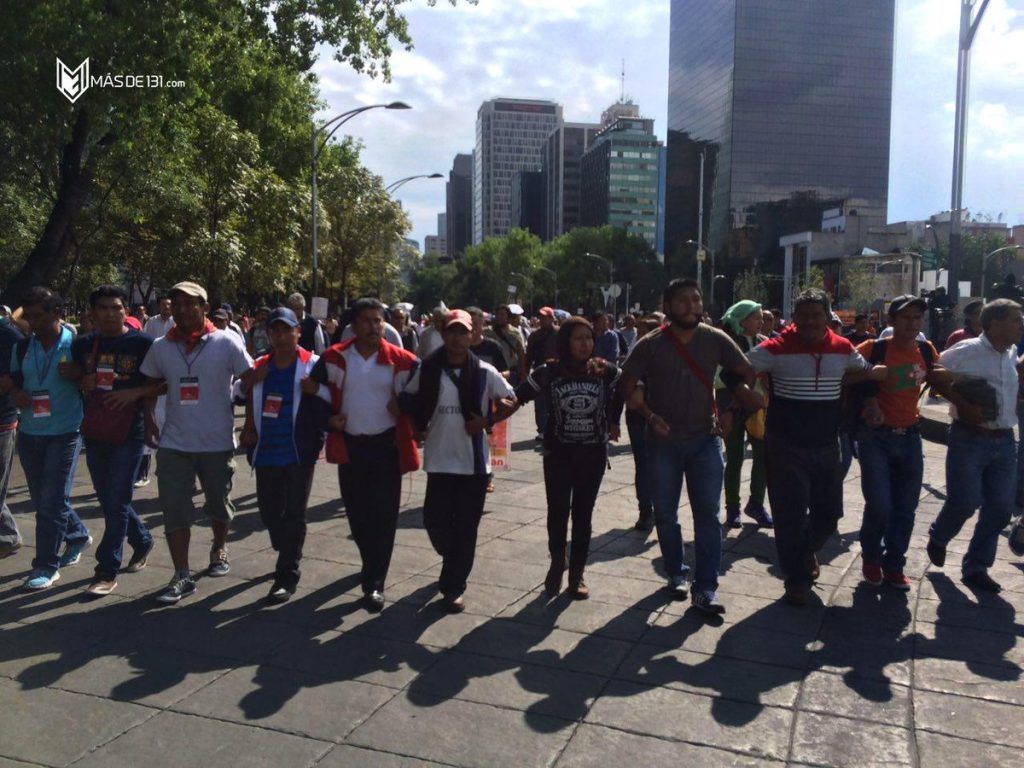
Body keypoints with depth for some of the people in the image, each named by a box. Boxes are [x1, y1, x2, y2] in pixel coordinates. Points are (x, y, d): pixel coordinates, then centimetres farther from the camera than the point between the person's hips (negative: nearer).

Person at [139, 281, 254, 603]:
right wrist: (149, 419, 6)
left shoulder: (226, 342, -9)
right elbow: (151, 385, 16)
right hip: (174, 443, 2)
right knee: (174, 510, -1)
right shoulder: (160, 347, 2)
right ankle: (182, 576, 8)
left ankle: (219, 549, 42)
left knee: (218, 505, 15)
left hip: (218, 443, -2)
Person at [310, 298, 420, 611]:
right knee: (357, 513, 12)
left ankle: (375, 582, 4)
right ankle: (372, 564, 36)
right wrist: (328, 418, -3)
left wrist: (413, 425, -6)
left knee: (383, 515, -3)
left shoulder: (401, 360, -5)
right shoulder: (334, 358, -1)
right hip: (350, 445, 2)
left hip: (387, 445, -2)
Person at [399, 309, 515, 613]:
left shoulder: (484, 372, -3)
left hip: (473, 461, -1)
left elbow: (510, 401, 7)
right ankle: (455, 563, 37)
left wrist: (487, 421, -7)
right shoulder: (427, 370, -1)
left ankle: (453, 587, 18)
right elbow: (408, 401, 12)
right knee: (435, 521, 5)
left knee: (465, 529, 3)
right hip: (439, 460, 1)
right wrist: (421, 426, -1)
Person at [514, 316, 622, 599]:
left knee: (583, 514, 9)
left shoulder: (605, 371, -6)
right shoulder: (548, 372, -8)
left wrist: (613, 421, 9)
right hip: (558, 453, -1)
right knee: (557, 512, -2)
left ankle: (577, 574, 21)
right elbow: (517, 397, -5)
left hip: (593, 454, 1)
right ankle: (557, 563, 24)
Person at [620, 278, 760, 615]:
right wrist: (649, 415, -16)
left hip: (705, 440, 0)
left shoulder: (716, 340, -4)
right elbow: (628, 385, -3)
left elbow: (748, 374, 3)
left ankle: (705, 588, 3)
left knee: (708, 514, -3)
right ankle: (676, 573, 30)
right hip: (663, 442, 0)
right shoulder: (650, 345, -7)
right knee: (665, 513, 10)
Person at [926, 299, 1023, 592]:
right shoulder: (967, 351, -9)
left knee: (1000, 508, 5)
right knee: (964, 502, -7)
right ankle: (938, 537, 26)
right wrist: (965, 406, -16)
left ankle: (976, 567, 18)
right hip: (970, 439, -6)